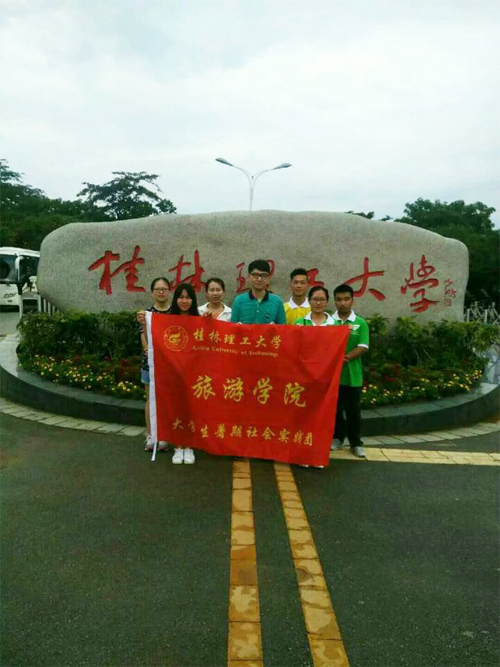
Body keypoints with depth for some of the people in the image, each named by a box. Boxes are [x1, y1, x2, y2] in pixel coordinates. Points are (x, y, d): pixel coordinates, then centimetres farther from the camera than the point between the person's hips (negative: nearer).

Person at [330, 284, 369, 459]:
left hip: (352, 374, -1)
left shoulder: (361, 323, 0)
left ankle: (356, 443, 20)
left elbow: (362, 347, -8)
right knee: (334, 408, 12)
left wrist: (347, 357, -24)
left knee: (353, 410, 8)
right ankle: (337, 438, 28)